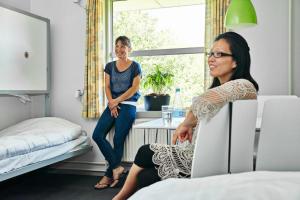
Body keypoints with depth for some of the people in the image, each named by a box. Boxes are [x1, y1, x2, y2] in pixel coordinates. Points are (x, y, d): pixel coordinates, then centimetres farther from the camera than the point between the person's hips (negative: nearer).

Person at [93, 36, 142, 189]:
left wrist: (117, 101, -10)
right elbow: (107, 87, 7)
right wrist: (111, 104, -9)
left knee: (118, 140, -9)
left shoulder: (135, 66, 1)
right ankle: (117, 167, -5)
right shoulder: (110, 66, 14)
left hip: (127, 105, -5)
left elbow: (134, 88, -6)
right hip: (112, 105, 5)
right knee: (97, 135, -12)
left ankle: (109, 176, 2)